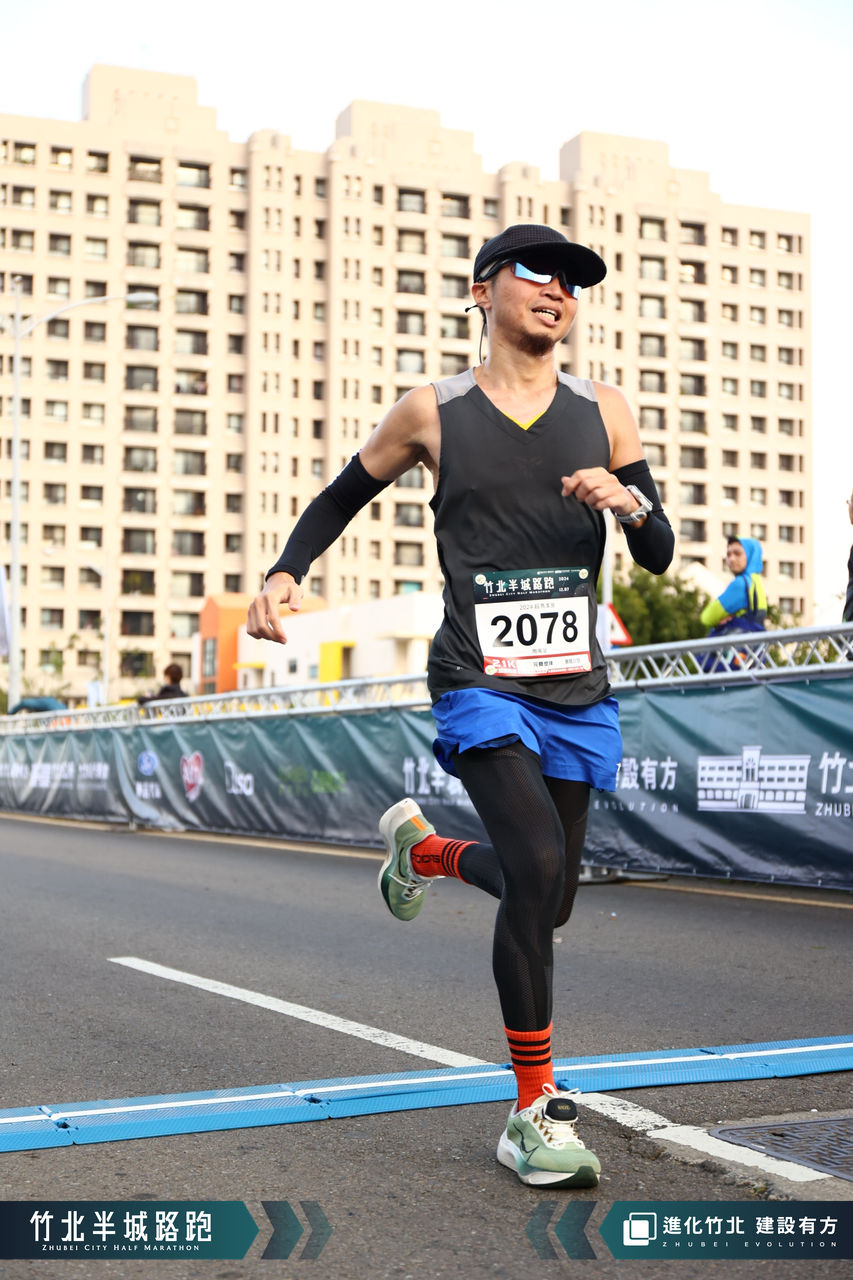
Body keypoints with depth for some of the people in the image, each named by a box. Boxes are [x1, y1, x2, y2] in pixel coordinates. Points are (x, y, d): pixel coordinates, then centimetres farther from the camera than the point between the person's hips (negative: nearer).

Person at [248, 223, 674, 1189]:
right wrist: (283, 575, -4)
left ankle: (422, 847, 46)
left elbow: (660, 556, 8)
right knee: (537, 866, -23)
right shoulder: (432, 413, 1)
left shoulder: (605, 412, 7)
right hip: (479, 685, -4)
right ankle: (534, 1113, -10)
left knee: (546, 894, 13)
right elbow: (341, 499, 14)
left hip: (576, 691, 4)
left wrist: (630, 503, -14)